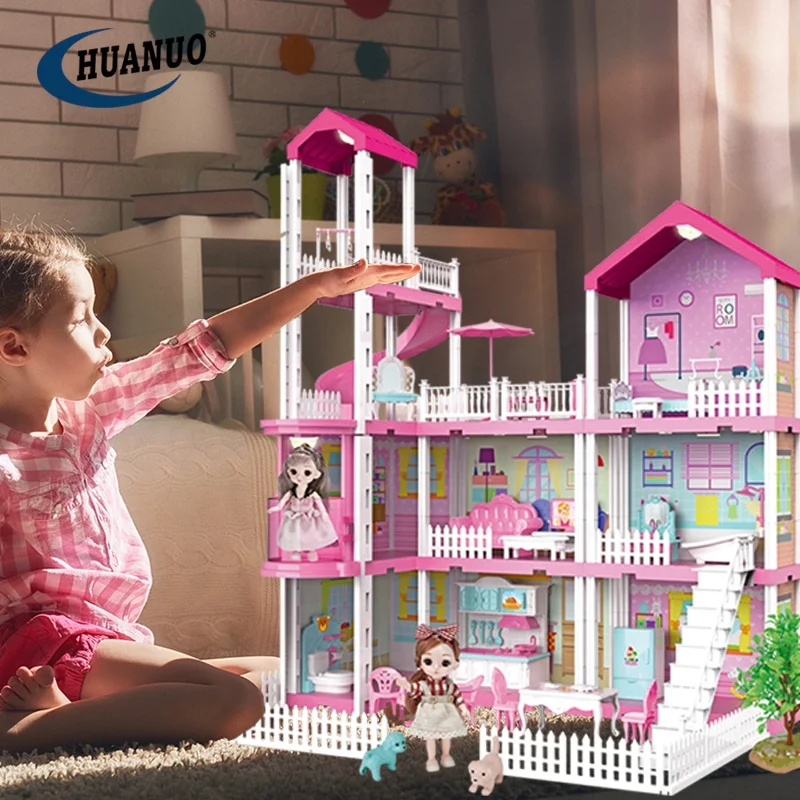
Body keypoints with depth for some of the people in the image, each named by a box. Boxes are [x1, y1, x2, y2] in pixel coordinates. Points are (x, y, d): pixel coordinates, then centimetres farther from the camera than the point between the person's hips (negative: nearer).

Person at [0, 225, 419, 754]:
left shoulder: (88, 408, 8)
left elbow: (206, 348, 11)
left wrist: (321, 286, 10)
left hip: (107, 634, 9)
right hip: (47, 638, -9)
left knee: (274, 675, 10)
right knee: (232, 702, -23)